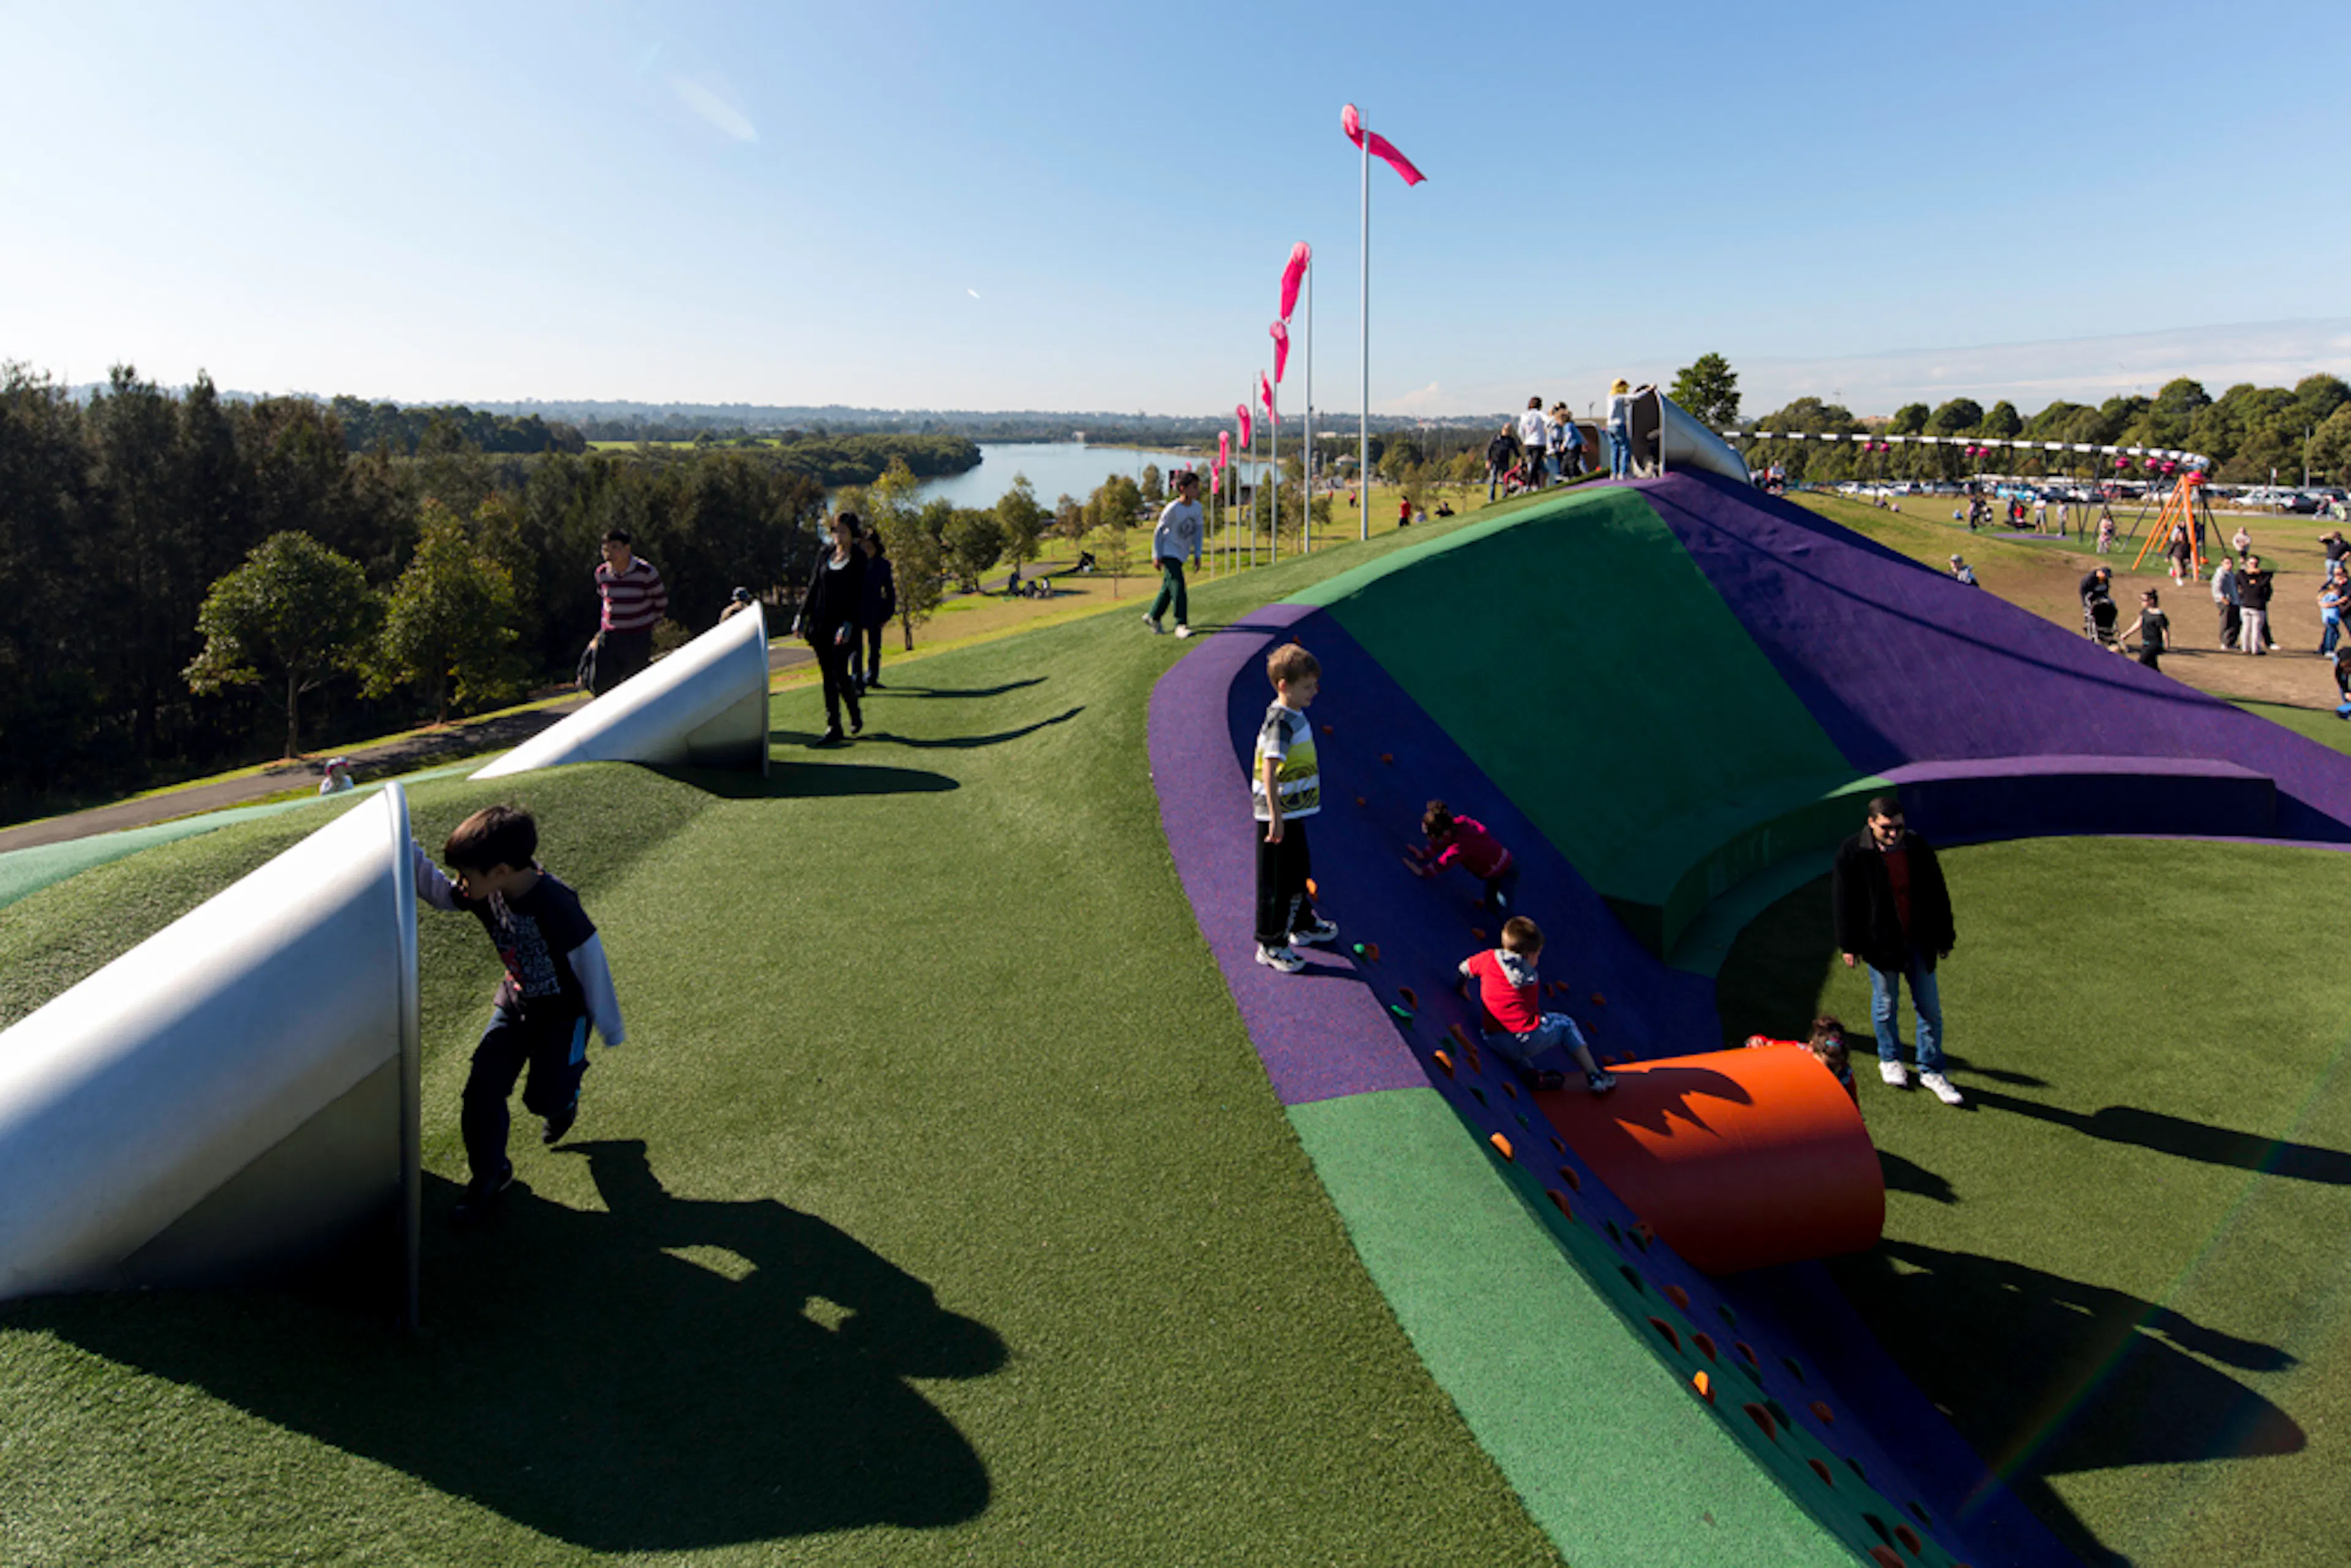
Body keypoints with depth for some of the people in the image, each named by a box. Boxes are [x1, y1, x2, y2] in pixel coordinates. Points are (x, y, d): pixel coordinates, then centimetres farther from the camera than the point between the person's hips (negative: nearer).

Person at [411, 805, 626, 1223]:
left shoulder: (555, 905, -34)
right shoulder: (487, 894, -14)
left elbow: (591, 961, -24)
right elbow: (441, 895, 6)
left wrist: (610, 1028, -13)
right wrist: (408, 851, -14)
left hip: (563, 1011, -6)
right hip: (515, 1001, 6)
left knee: (545, 1097, 2)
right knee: (482, 1088, -2)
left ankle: (565, 1098, 41)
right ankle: (490, 1173, 18)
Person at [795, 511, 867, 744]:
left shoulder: (858, 559, -3)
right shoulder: (826, 557, 12)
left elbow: (859, 594, -10)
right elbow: (813, 588, 15)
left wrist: (849, 623, -19)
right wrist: (803, 616, 9)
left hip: (842, 623, -5)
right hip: (821, 623, 5)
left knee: (839, 673, -8)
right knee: (828, 676, 5)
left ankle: (856, 714, 18)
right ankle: (833, 726, 10)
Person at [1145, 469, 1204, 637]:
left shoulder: (1197, 507, -1)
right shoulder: (1173, 509, -19)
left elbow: (1197, 530, 9)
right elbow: (1159, 531, -11)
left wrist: (1197, 554, 6)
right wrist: (1157, 556, -12)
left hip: (1181, 554, 7)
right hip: (1168, 553, -7)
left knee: (1168, 588, 14)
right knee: (1178, 586, -16)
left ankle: (1152, 616, 30)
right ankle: (1181, 625, -16)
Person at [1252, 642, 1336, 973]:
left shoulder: (1294, 715, 8)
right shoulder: (1280, 721, -22)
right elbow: (1268, 770, -29)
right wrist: (1276, 817, -30)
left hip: (1293, 812, 10)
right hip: (1279, 816, -10)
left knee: (1299, 872, 25)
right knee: (1277, 881, 2)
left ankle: (1302, 924, 43)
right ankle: (1270, 946, 14)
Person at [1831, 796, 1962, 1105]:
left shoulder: (1919, 849, -3)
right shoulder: (1852, 853, -13)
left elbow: (1937, 896, 7)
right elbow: (1843, 902, -7)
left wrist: (1944, 937, 10)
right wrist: (1849, 945, -7)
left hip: (1918, 941, 3)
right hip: (1880, 942, -3)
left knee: (1930, 1007, 7)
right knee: (1886, 1004, 12)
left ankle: (1931, 1071, 21)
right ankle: (1889, 1061, 34)